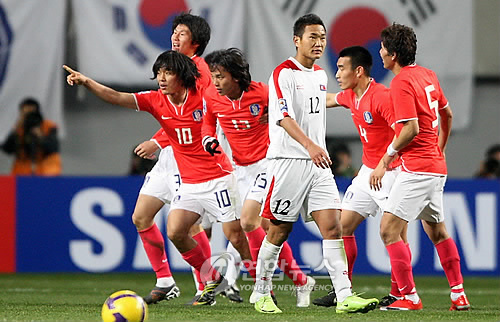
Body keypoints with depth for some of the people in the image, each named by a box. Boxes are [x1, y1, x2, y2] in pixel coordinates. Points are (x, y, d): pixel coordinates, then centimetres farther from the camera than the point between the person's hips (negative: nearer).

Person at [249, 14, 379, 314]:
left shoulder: (321, 75, 15)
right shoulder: (283, 73, -9)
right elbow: (284, 116, -21)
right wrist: (309, 145, -34)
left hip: (318, 163, 6)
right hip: (288, 162, -6)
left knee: (332, 225, -7)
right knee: (279, 231, 2)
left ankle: (345, 296, -14)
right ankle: (261, 294, 17)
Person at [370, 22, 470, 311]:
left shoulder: (402, 83, -15)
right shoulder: (427, 75, 11)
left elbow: (411, 129, -21)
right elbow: (447, 114, 22)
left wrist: (386, 159, -13)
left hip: (417, 167, -10)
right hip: (437, 167, 10)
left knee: (389, 230, -10)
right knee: (437, 231, 19)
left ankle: (410, 296, -11)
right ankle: (459, 295, 22)